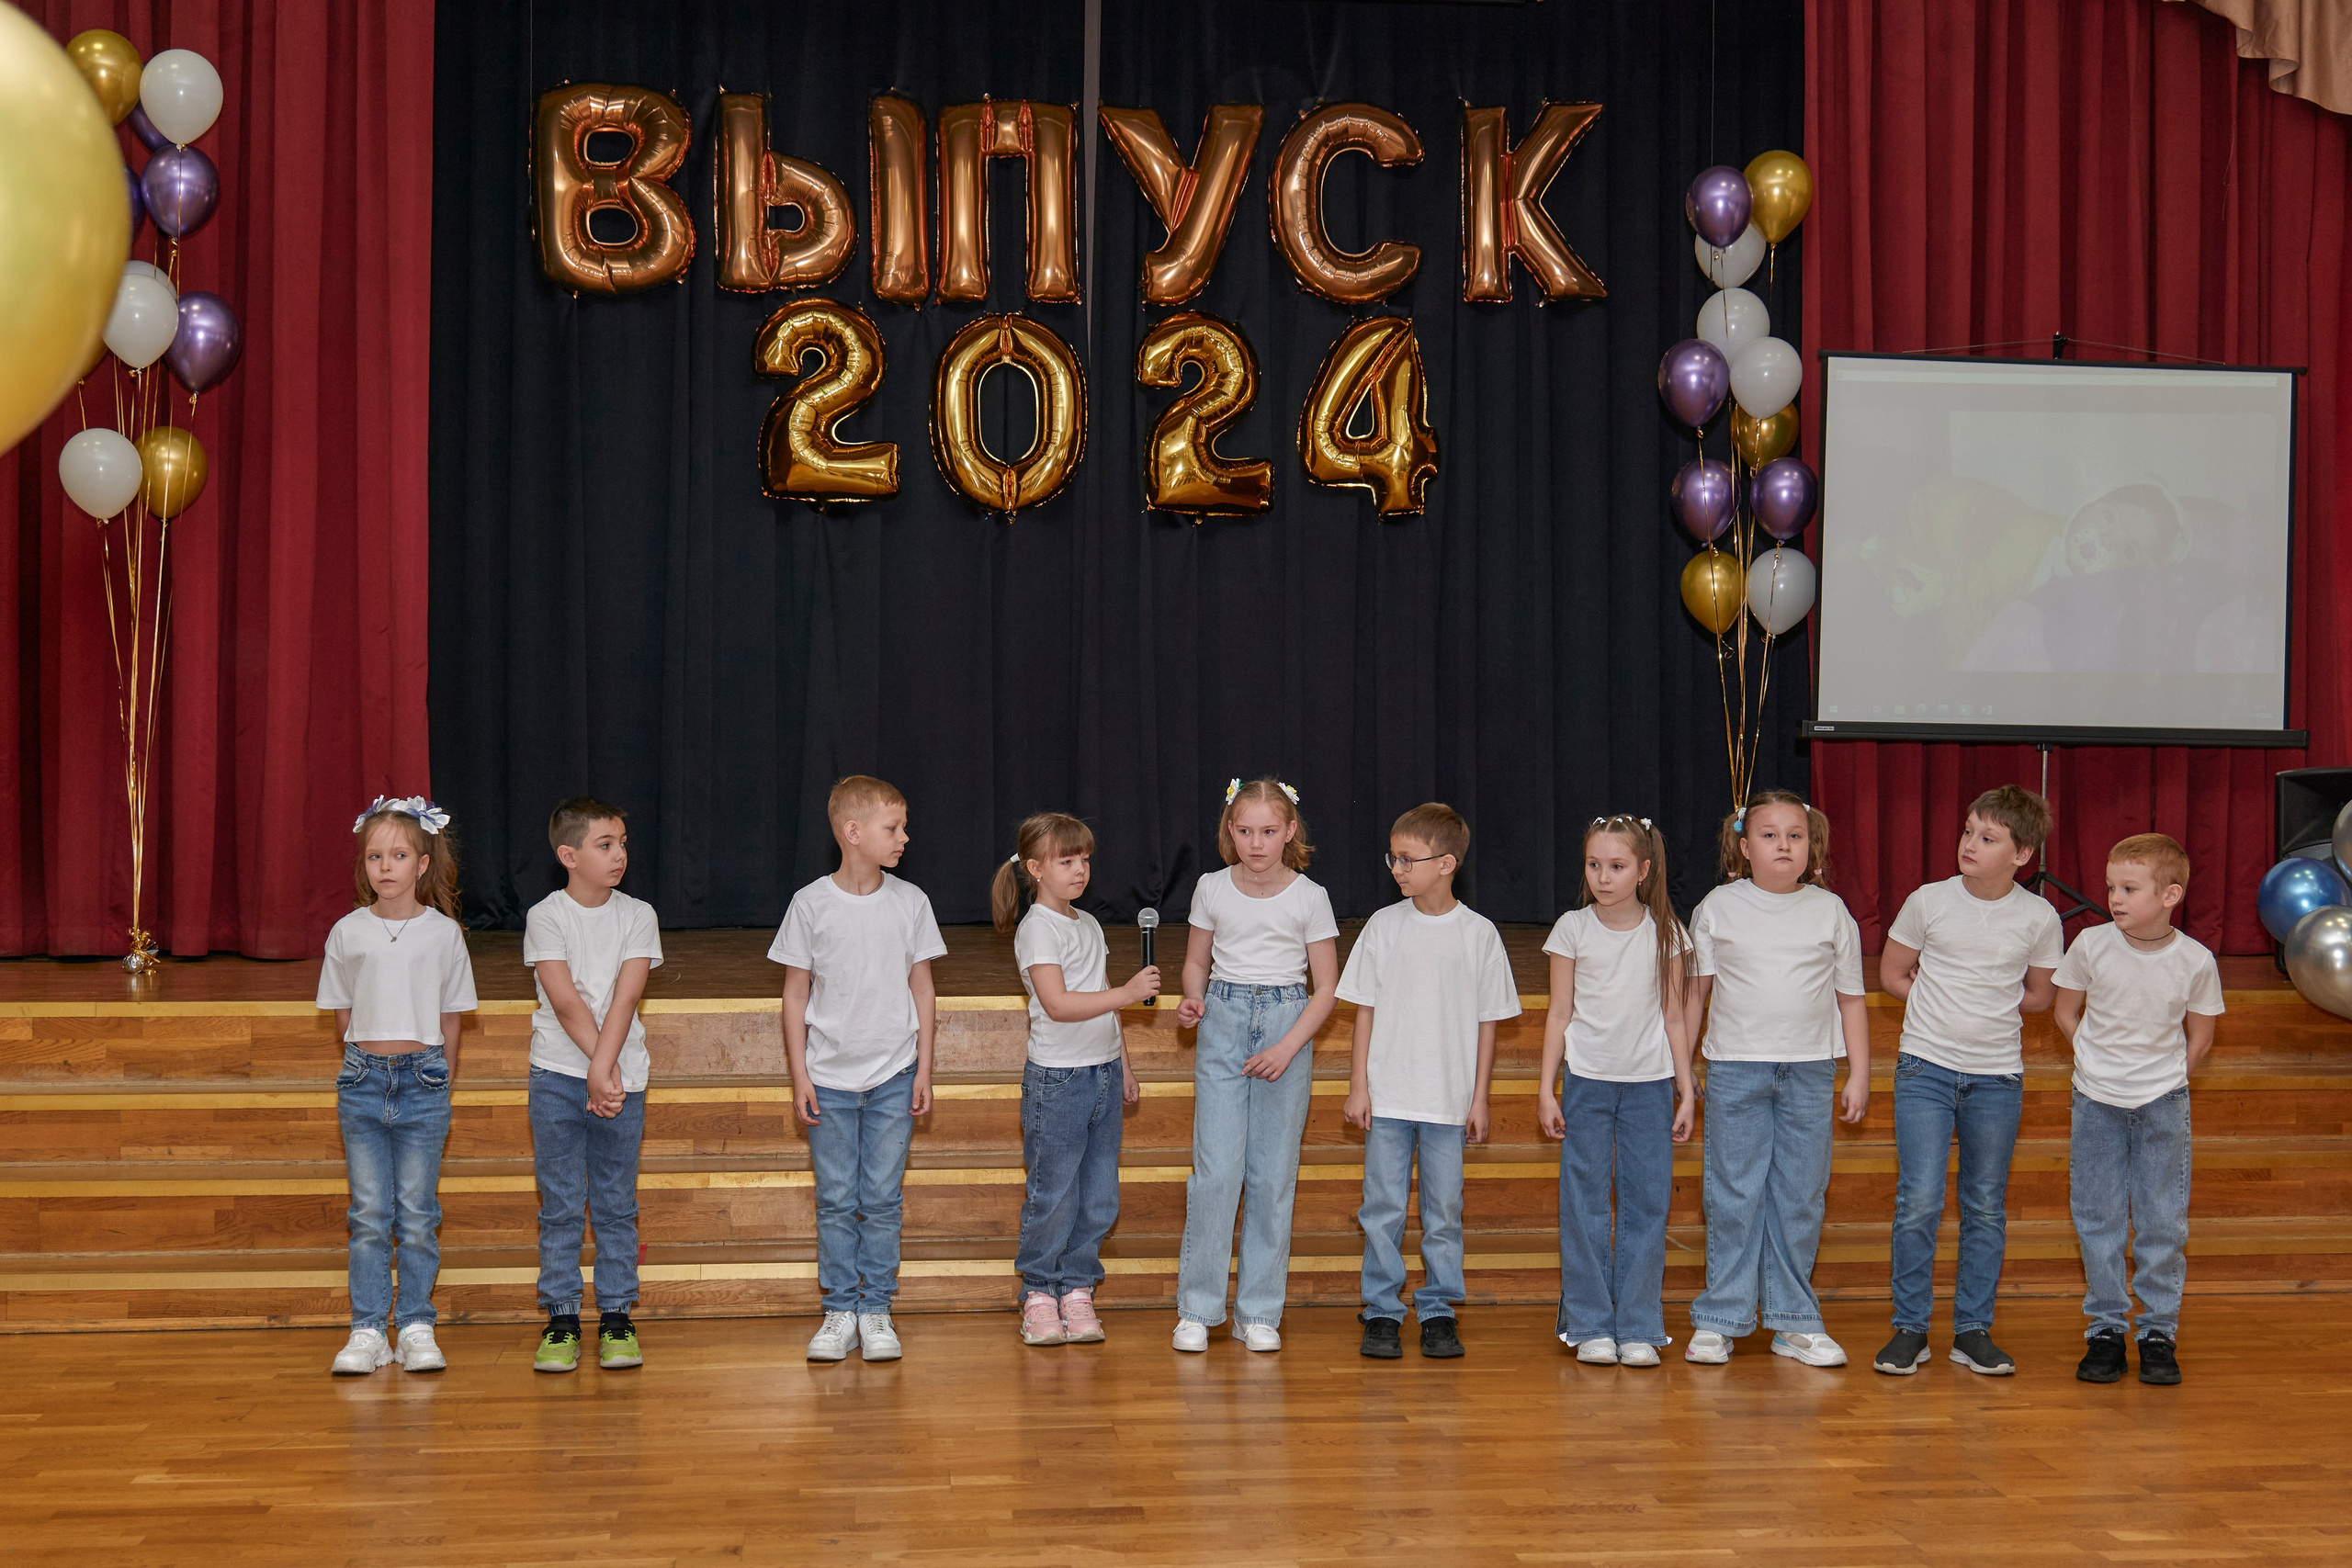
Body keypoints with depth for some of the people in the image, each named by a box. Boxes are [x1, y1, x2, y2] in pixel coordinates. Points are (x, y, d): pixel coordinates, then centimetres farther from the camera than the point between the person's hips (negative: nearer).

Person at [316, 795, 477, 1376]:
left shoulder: (443, 933, 0)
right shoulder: (348, 933, 2)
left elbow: (450, 1019, 7)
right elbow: (343, 1015, 12)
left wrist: (437, 1083, 7)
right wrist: (372, 1060, 9)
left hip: (423, 1079, -1)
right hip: (363, 1079, 1)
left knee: (417, 1214, 2)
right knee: (369, 1214, 3)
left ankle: (416, 1328, 10)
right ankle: (368, 1331, 8)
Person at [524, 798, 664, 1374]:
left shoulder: (638, 916, 2)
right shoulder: (546, 917, -4)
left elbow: (624, 1000, -7)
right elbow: (566, 1003, -11)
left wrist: (604, 1070, -16)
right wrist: (601, 1072, -16)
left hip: (622, 1077, 2)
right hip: (558, 1076, -2)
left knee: (616, 1203, 6)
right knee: (560, 1206, 2)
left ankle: (617, 1317, 13)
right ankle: (561, 1321, 10)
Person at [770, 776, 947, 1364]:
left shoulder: (910, 902, 0)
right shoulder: (811, 904, -5)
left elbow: (922, 988, 6)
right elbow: (796, 994, 1)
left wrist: (924, 1069, 3)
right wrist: (799, 1075, -2)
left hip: (894, 1076, 1)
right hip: (830, 1077, -1)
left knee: (882, 1200, 3)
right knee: (836, 1201, 4)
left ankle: (877, 1311, 12)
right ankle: (840, 1311, 13)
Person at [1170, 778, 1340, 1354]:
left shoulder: (1309, 897, -3)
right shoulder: (1212, 889, 2)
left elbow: (1326, 986, 0)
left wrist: (1288, 1048, -12)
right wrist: (1193, 1000, -7)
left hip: (1288, 1025, 0)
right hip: (1223, 1026, 1)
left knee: (1273, 1173, 2)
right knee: (1216, 1170, -7)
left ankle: (1259, 1312, 11)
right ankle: (1198, 1309, 2)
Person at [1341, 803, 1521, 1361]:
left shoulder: (1479, 934, -1)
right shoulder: (1383, 926, 1)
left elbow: (1487, 1021, 3)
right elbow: (1366, 1010, 5)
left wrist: (1479, 1099, 1)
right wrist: (1358, 1086, 1)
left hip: (1449, 1099, -1)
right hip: (1387, 1096, 1)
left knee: (1444, 1210, 5)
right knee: (1382, 1208, 2)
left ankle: (1438, 1311, 16)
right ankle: (1382, 1311, 12)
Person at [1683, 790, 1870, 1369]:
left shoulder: (1831, 912, 5)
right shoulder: (1718, 909, 3)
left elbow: (1850, 999, 10)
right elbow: (1696, 993, 9)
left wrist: (1859, 1075, 6)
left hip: (1810, 1071, 1)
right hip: (1735, 1067, -1)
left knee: (1801, 1197, 5)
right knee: (1733, 1196, 0)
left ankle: (1794, 1321, 14)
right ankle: (1720, 1319, 9)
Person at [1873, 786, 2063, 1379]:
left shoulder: (2039, 917, -3)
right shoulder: (1929, 902, -4)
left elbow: (2039, 996, 12)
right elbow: (1892, 974, 7)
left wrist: (1989, 1010, 0)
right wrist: (1949, 1007, 1)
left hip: (1998, 1078, 1)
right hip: (1926, 1069, -1)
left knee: (1986, 1208, 8)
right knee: (1919, 1201, -7)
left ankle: (1973, 1329, 19)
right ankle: (1910, 1328, 6)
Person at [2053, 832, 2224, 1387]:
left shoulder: (2195, 962, -11)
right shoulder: (2091, 946, -11)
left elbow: (2200, 1035, 4)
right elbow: (2066, 1013, 5)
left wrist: (2164, 1078, -1)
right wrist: (2105, 1067, 4)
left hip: (2163, 1104, -1)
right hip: (2097, 1102, 1)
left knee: (2163, 1221, 3)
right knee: (2097, 1219, 4)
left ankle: (2159, 1331, 15)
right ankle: (2106, 1329, 16)